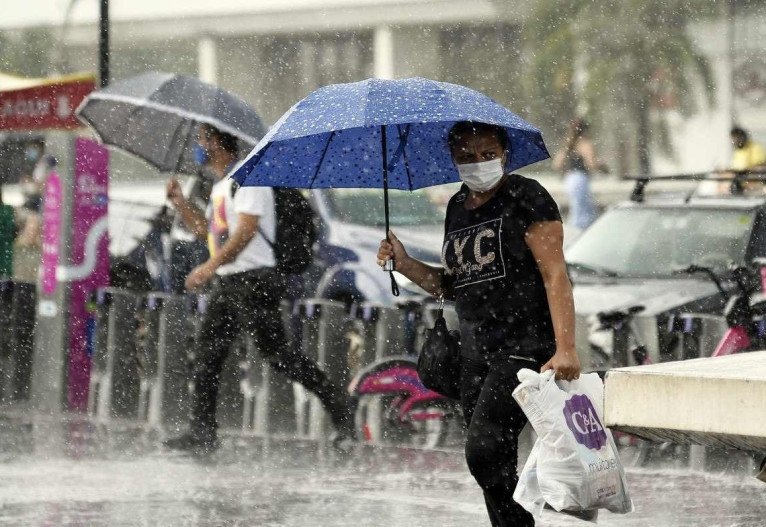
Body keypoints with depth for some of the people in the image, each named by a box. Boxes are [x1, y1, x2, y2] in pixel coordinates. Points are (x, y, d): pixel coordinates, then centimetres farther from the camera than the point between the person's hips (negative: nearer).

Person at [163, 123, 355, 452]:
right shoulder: (220, 187, 20)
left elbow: (246, 230, -22)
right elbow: (204, 230, 30)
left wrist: (210, 266, -27)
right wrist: (180, 202, 16)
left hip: (253, 280, -10)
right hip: (225, 283, 10)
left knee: (274, 351, -10)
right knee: (206, 357, 5)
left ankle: (339, 405, -3)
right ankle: (202, 432, 7)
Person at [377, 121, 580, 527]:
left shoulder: (525, 197, -5)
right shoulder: (457, 208, 16)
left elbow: (555, 275, -11)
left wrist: (565, 348, -20)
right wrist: (405, 264, 5)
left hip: (526, 345, -8)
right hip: (476, 352, 8)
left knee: (483, 450, -20)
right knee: (495, 466, 6)